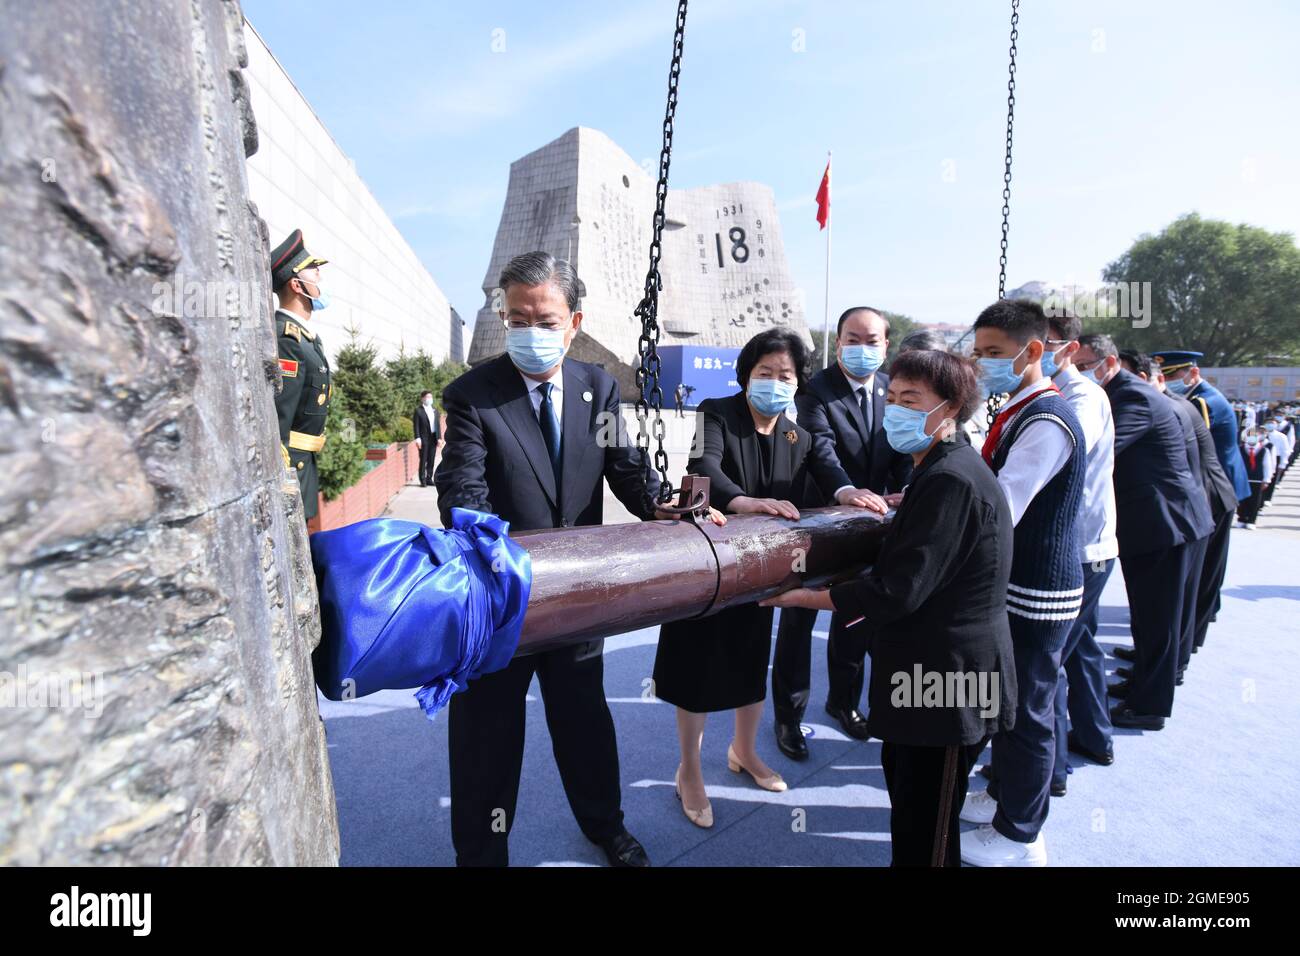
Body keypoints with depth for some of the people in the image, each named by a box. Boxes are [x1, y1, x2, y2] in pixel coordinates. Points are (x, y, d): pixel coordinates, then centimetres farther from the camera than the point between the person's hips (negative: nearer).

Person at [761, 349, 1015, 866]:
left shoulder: (950, 480, -24)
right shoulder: (939, 470, 10)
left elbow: (896, 590, -24)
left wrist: (807, 598, -16)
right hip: (930, 672, 10)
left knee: (925, 838, 7)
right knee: (907, 806, 25)